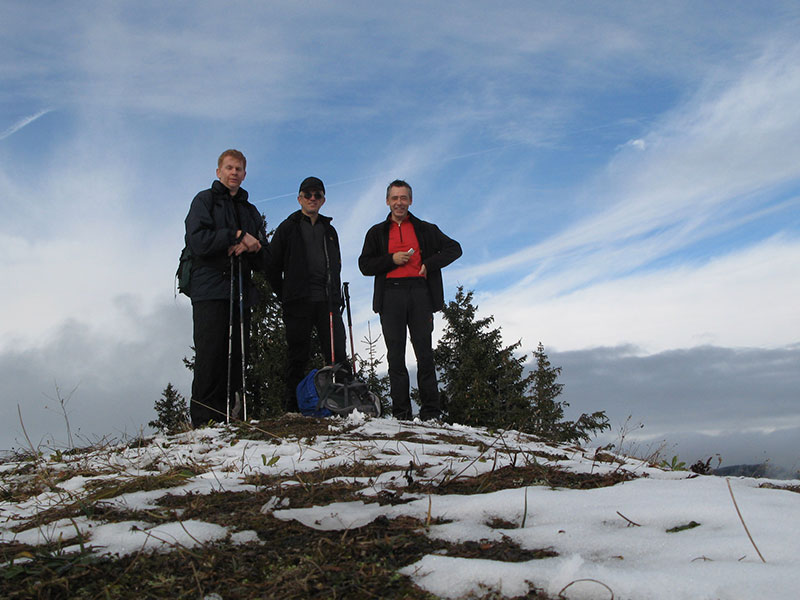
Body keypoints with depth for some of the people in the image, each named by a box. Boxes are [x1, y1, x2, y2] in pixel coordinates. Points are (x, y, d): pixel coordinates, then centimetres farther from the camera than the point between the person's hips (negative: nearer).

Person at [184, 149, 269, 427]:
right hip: (210, 291, -5)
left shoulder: (250, 211, 25)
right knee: (210, 355, -11)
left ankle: (229, 418, 1)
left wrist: (253, 247, -5)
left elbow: (264, 259, 17)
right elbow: (197, 240, -8)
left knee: (236, 357, -1)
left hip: (241, 292, 5)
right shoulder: (205, 200, 10)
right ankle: (204, 420, -8)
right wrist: (237, 236, -8)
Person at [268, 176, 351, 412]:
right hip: (298, 303, -3)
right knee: (298, 356, -2)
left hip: (328, 302, 3)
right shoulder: (288, 228, 11)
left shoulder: (329, 230, 22)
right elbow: (273, 266, 7)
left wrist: (335, 297, 11)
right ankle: (292, 406, 3)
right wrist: (284, 296, 1)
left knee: (337, 355, -5)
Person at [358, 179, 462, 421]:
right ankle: (401, 412, 2)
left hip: (419, 293, -1)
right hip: (390, 294, 1)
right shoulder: (377, 233, 18)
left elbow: (454, 249, 14)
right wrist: (392, 260, -5)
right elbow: (364, 265, 10)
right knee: (395, 355, -1)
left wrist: (429, 264, -1)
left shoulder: (426, 229, 16)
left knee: (424, 353, -4)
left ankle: (431, 411, -1)